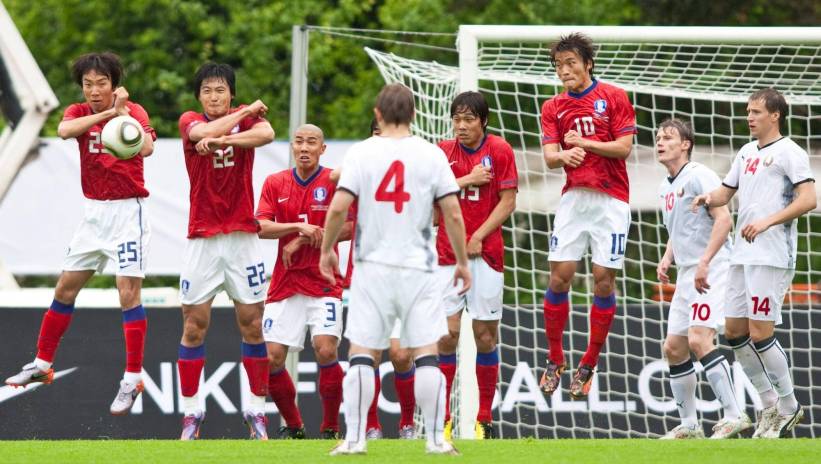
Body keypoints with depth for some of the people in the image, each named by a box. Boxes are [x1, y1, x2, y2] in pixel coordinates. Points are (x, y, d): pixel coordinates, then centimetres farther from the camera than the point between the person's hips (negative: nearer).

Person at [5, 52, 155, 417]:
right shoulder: (78, 113, 2)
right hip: (93, 212, 5)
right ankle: (42, 365, 22)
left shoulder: (133, 111, -9)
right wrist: (106, 114, -32)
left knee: (128, 293, -11)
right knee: (65, 289, 10)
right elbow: (64, 130, -23)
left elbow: (146, 148, -28)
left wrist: (122, 112, -32)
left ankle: (132, 379, -7)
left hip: (128, 211, -5)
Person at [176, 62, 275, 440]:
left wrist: (219, 139, -31)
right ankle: (191, 413, 5)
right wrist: (247, 112, -9)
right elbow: (203, 132, -21)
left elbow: (267, 134, -20)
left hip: (242, 237, 1)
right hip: (202, 239, -1)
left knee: (252, 325, 2)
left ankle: (257, 411, 9)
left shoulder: (247, 116, 4)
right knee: (194, 326, -2)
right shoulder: (189, 121, 3)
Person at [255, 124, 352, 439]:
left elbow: (351, 227, -7)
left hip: (323, 282, -3)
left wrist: (306, 240, -11)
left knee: (326, 351, -18)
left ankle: (330, 427, -3)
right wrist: (299, 227, -18)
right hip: (284, 283, 3)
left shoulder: (335, 181, -2)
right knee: (271, 358, -4)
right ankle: (292, 426, 16)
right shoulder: (275, 183, 7)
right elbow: (262, 227, -3)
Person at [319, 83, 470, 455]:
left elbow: (338, 208, -9)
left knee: (361, 355, 3)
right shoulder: (431, 155, -1)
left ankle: (354, 438, 1)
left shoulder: (361, 153, -3)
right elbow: (453, 215, -2)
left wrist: (327, 250, 6)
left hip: (372, 267, 0)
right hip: (418, 267, 0)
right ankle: (436, 438, 2)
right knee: (426, 355, 3)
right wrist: (462, 262, 9)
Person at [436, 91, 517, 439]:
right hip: (448, 253, 1)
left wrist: (479, 235, -10)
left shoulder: (499, 151, 0)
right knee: (447, 332, -5)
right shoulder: (443, 151, 7)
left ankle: (485, 420, 8)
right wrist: (468, 180, -12)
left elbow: (508, 202, -3)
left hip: (485, 252, -1)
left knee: (486, 334, 1)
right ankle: (443, 419, -1)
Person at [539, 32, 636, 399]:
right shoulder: (553, 108, 9)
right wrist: (564, 154, -23)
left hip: (610, 200, -3)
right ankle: (554, 360, 9)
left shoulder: (613, 97, -1)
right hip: (573, 199, 3)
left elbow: (624, 147, -7)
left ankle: (589, 365, 6)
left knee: (603, 279, -3)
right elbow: (550, 157, -1)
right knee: (560, 275, -4)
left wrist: (583, 142, -10)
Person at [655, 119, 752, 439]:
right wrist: (667, 259, 12)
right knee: (674, 348, 7)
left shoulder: (698, 175, -10)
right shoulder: (666, 187, 18)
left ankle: (733, 415, -20)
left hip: (712, 271, -10)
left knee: (699, 339, -22)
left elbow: (724, 219, -19)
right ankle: (688, 426, 15)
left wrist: (704, 262, -25)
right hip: (687, 275, 10)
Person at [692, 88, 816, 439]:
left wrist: (767, 222, -22)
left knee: (760, 333, -11)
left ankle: (788, 407, 3)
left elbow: (808, 199, -15)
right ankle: (770, 404, 16)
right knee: (734, 331, 7)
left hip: (772, 256, -8)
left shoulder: (789, 152, -6)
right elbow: (726, 192, 26)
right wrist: (709, 198, 2)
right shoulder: (746, 153, 18)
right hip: (742, 255, 8)